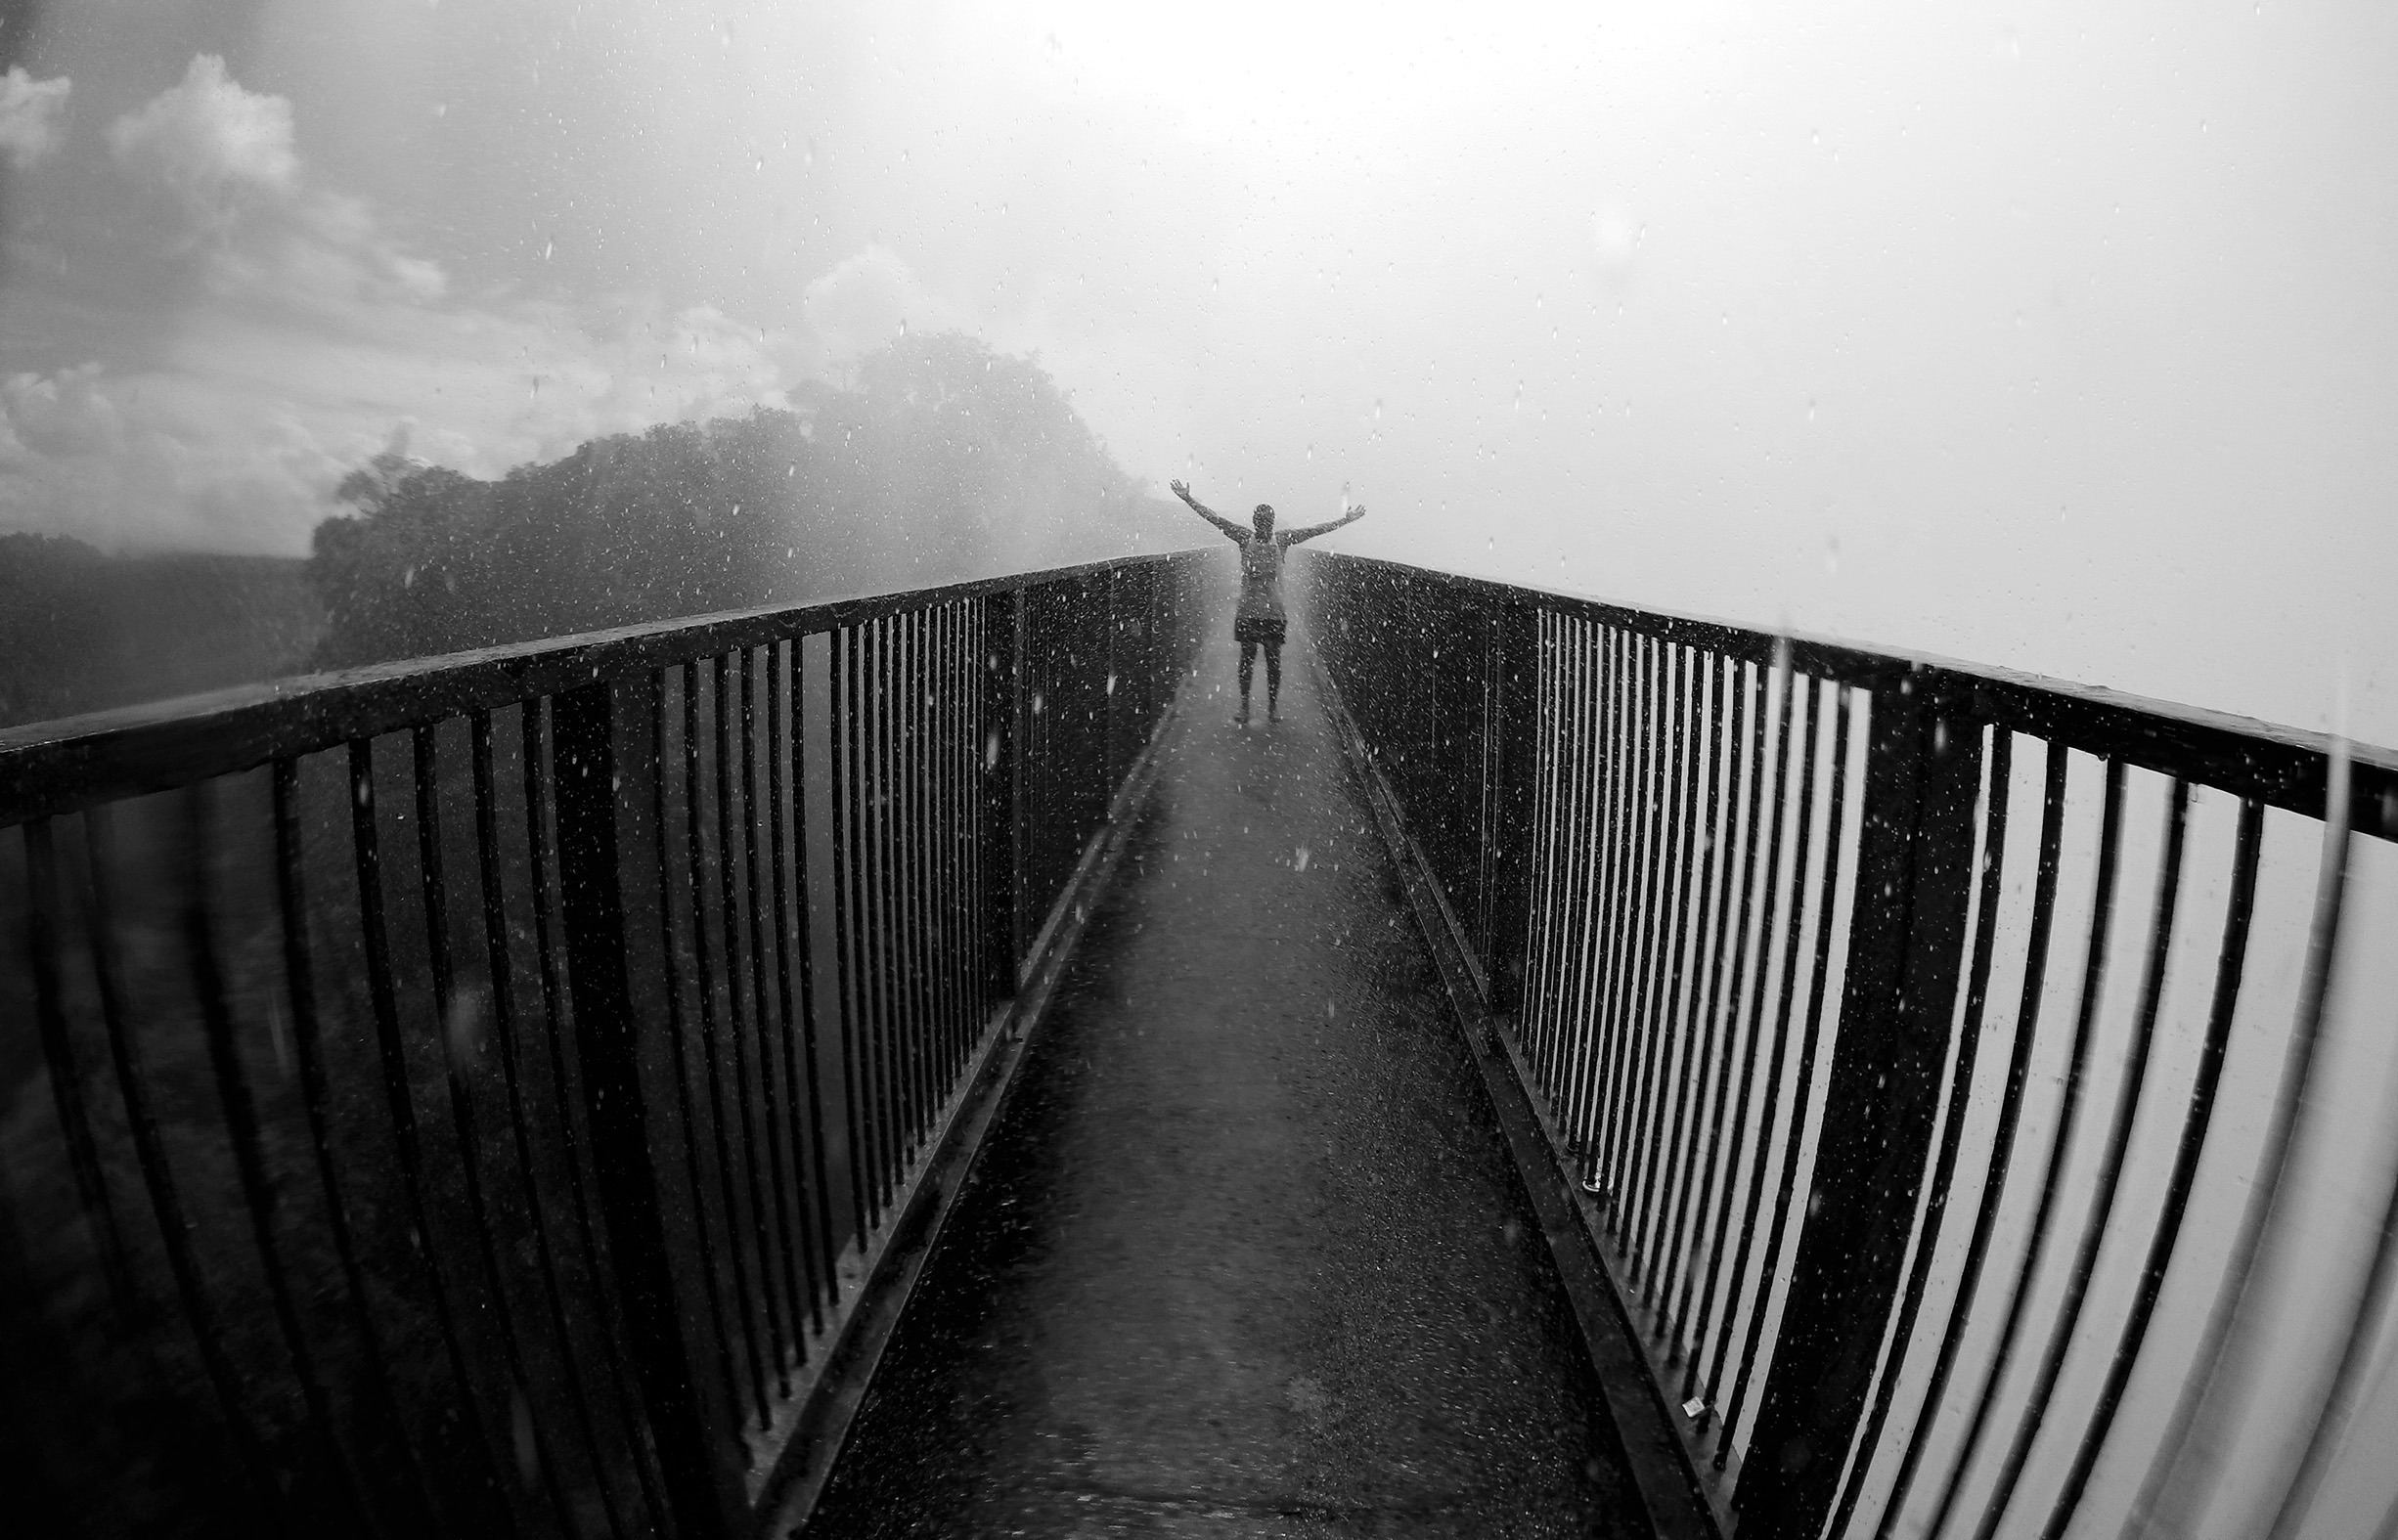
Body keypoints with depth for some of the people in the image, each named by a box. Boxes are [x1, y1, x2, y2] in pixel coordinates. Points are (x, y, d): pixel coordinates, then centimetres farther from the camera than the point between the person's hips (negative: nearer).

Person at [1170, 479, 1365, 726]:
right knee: (1247, 657, 2)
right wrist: (1189, 499, -6)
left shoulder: (1282, 540, 2)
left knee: (1274, 658, 5)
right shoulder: (1245, 538, 0)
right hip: (1248, 609, -1)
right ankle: (1244, 706, 10)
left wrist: (1346, 519, 4)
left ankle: (1273, 706, 15)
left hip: (1274, 610, 1)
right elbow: (1217, 520, -2)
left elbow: (1315, 530, 3)